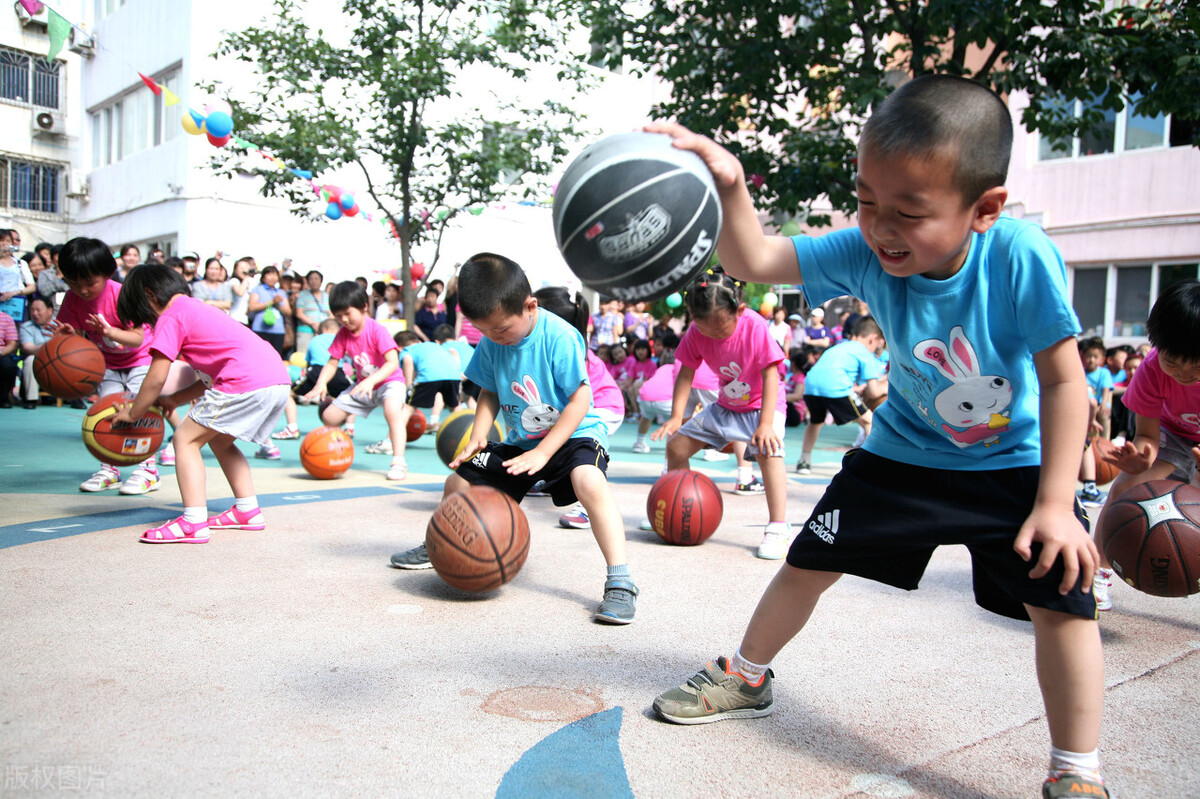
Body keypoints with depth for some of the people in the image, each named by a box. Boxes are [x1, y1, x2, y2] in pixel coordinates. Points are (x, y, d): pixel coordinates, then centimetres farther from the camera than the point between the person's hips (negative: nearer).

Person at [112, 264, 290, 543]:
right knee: (220, 441, 26)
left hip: (247, 383, -9)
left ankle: (193, 522, -5)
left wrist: (132, 413, 13)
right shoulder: (198, 309, 30)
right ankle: (247, 510, 27)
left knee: (186, 439, 2)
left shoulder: (171, 317, 2)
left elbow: (156, 379, -1)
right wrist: (173, 400, 26)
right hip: (279, 379, 9)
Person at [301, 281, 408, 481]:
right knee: (329, 416, 1)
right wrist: (321, 383, -22)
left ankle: (398, 462, -31)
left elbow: (393, 363, -31)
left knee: (392, 410, -38)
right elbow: (332, 363, -2)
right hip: (362, 385, 7)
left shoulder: (377, 330, -22)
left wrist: (371, 380, -45)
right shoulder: (343, 334, -4)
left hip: (389, 381, -7)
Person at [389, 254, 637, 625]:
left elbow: (580, 399, -22)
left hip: (573, 433, -7)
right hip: (519, 440, 7)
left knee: (589, 481, -38)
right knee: (458, 484, 6)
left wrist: (543, 452, -26)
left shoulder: (559, 337, -23)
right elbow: (490, 393, 9)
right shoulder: (490, 343, -4)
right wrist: (477, 436, -9)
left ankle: (620, 581, -33)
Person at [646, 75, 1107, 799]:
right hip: (904, 453, 3)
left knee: (1063, 598, -16)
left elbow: (1064, 382, -22)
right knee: (809, 561, 6)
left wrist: (1055, 504, -25)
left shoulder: (1022, 256, -29)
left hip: (1015, 463, -2)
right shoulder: (865, 255, -23)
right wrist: (729, 189, -45)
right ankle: (747, 678, 31)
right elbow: (755, 260, -25)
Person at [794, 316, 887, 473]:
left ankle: (804, 461, 34)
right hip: (835, 387, -6)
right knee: (868, 420, 11)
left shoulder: (839, 347, 34)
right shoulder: (866, 354, 15)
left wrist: (855, 389, 38)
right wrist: (883, 389, 28)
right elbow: (873, 392, 6)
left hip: (811, 383, 6)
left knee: (815, 421, 32)